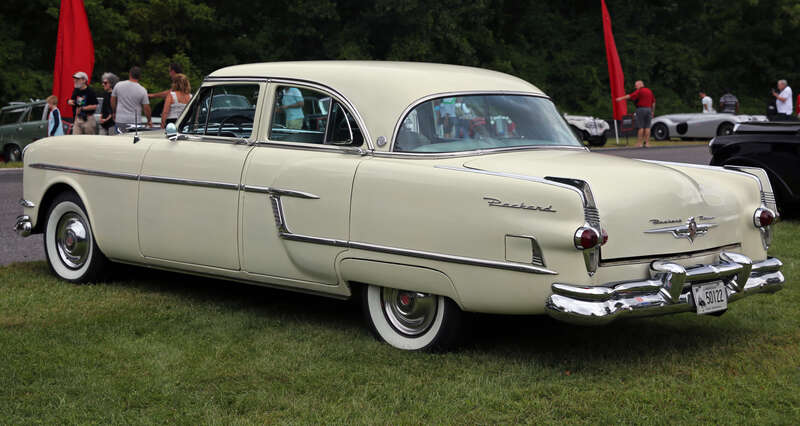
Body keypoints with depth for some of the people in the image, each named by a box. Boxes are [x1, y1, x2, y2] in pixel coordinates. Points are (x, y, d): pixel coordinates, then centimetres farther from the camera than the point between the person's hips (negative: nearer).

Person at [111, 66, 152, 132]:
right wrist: (149, 120, 13)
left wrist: (114, 113, 27)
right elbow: (146, 108, -3)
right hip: (134, 122, -2)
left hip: (120, 120, 2)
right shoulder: (142, 90, -7)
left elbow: (113, 101, 11)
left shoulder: (118, 85, 0)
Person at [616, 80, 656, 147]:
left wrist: (621, 98, -13)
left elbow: (630, 96, -14)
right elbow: (653, 102, 17)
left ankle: (640, 143, -3)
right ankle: (647, 142, 2)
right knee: (647, 127, 5)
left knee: (641, 127, -4)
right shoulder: (649, 91, 16)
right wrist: (652, 112, 20)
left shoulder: (639, 91, -5)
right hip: (648, 109, 6)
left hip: (641, 109, -6)